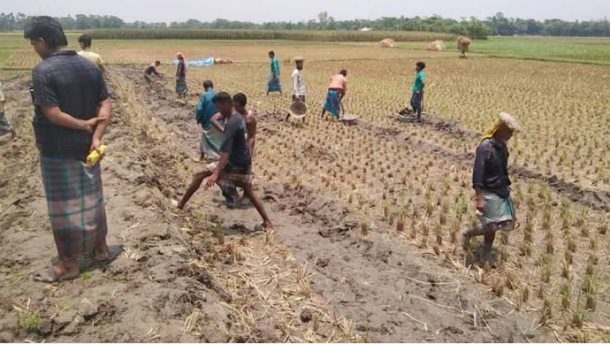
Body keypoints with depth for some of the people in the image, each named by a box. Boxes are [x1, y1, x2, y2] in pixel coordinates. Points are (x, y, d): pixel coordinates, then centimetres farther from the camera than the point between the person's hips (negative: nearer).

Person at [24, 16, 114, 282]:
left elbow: (53, 114, -23)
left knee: (64, 208, 5)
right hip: (86, 147, 6)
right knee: (91, 200, 18)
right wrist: (96, 137, -10)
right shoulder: (90, 67, 3)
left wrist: (85, 125, -11)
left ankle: (68, 265, 17)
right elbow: (105, 105, -2)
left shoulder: (43, 71, -17)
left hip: (57, 152, -6)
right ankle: (101, 248, 31)